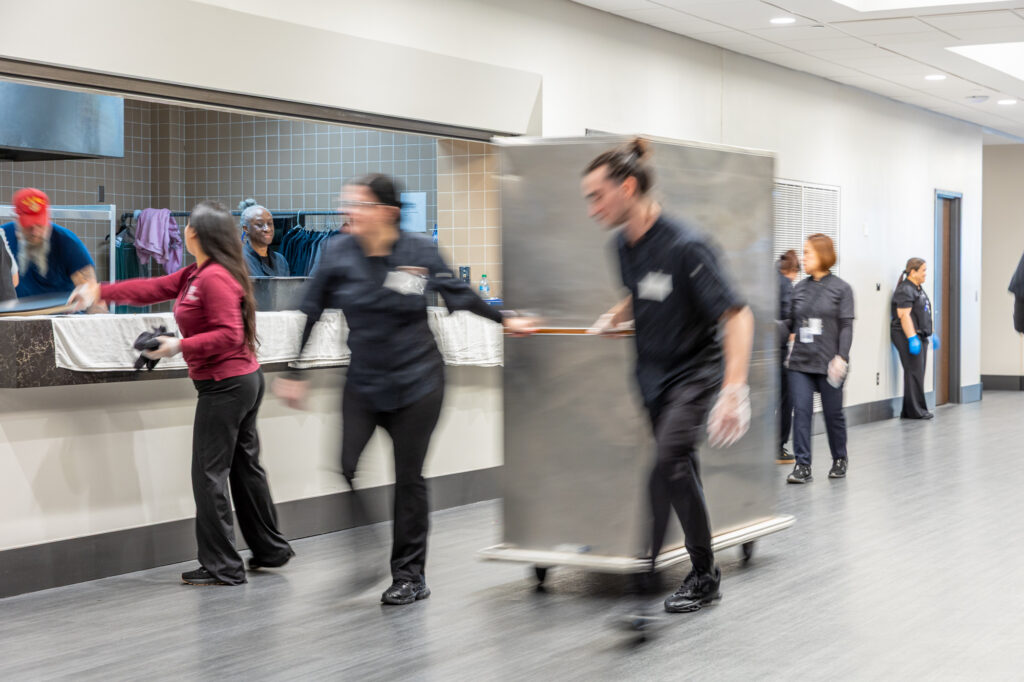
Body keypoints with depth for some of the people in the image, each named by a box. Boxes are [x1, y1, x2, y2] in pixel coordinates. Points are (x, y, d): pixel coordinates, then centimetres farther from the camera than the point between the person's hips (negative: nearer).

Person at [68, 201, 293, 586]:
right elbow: (154, 288, 17)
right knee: (245, 468, 17)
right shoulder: (195, 275, 13)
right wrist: (100, 292, 17)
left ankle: (222, 567, -1)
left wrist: (181, 345, -23)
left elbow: (229, 335, -23)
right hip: (244, 381, 10)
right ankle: (270, 549, 27)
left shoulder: (215, 278, -19)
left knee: (210, 474, -5)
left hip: (224, 387, -10)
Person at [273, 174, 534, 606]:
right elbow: (310, 314, 1)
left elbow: (459, 295, 8)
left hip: (417, 382, -1)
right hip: (363, 383, 2)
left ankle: (410, 577, 15)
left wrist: (504, 321, 14)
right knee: (345, 468, -12)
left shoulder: (420, 252, -8)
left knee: (409, 478, 3)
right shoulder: (339, 254, -5)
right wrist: (295, 373, 3)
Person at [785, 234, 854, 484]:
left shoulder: (841, 289, -2)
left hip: (828, 363, -3)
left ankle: (839, 459, 28)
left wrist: (841, 357, -17)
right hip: (800, 361, 3)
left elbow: (846, 326, -8)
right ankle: (803, 466, -4)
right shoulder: (799, 289, 8)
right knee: (801, 411, -6)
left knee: (833, 412, 8)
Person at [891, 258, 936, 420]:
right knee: (914, 373, -9)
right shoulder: (905, 290, -13)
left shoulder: (918, 289, 19)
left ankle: (909, 412, 12)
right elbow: (904, 315, -20)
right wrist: (912, 338, -25)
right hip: (908, 336, -10)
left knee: (917, 374, 9)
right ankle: (915, 411, -6)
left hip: (919, 336, 10)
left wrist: (930, 334, 26)